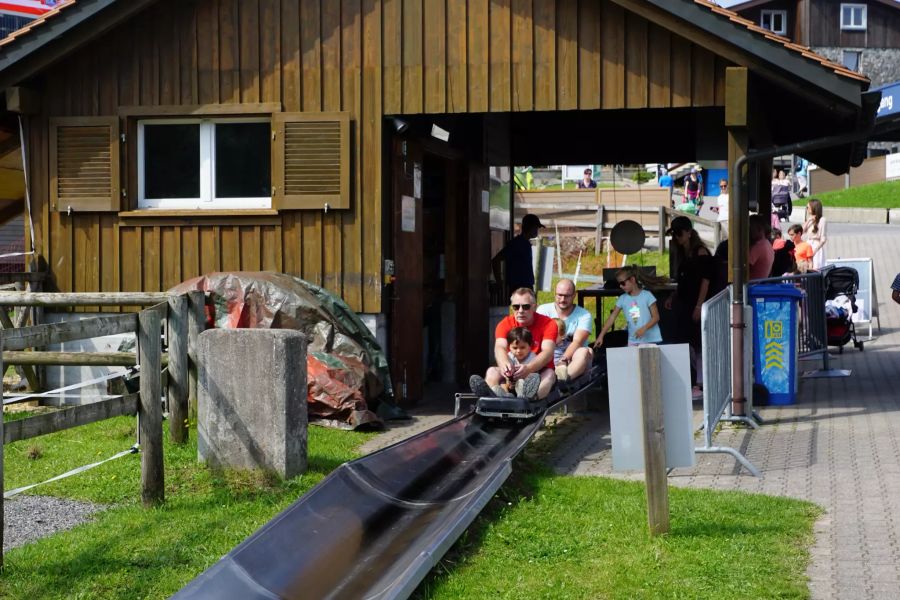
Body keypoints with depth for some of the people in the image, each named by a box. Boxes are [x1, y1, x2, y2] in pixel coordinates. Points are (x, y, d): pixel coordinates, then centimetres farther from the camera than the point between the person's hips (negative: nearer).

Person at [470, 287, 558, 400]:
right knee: (492, 371, -24)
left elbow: (547, 351, -22)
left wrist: (528, 368, -44)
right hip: (512, 372, 2)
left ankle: (532, 395, -69)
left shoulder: (548, 324, -5)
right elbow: (500, 347, -19)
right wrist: (504, 364, -46)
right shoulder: (505, 324, 0)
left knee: (549, 374, -33)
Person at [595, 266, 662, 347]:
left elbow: (656, 317, -4)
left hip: (650, 340, -3)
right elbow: (612, 318, 2)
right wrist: (601, 336, -5)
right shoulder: (622, 299, 4)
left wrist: (644, 329, -20)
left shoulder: (647, 295, -5)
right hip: (633, 340, 3)